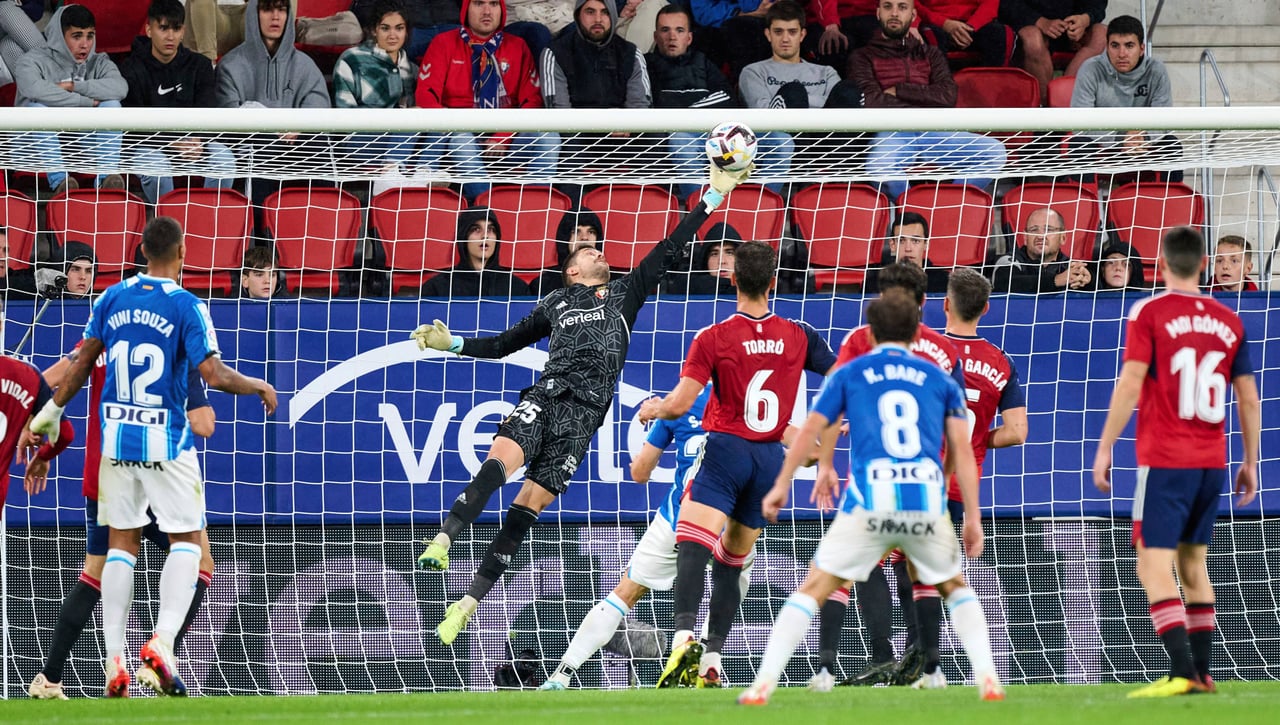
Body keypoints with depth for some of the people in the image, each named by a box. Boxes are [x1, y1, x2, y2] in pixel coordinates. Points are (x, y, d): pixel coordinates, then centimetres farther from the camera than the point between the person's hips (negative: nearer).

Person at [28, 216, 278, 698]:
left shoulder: (113, 298, 3)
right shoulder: (186, 306, -11)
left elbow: (83, 363, 8)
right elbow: (215, 376, -15)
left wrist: (52, 410, 21)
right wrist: (259, 387, 2)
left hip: (116, 438, 4)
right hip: (166, 442, -4)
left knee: (121, 542, 11)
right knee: (187, 539, 6)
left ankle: (114, 659, 7)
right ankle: (163, 641, -12)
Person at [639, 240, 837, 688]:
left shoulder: (713, 339, -6)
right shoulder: (798, 336, 5)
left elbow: (680, 404, -9)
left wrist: (651, 409, 13)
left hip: (727, 449, -4)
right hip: (772, 458, 4)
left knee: (692, 546, -17)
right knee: (731, 562, 14)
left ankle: (684, 637, -41)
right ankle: (711, 662, 8)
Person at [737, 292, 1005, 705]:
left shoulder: (850, 374, 16)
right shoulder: (941, 380, 18)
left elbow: (810, 430, 10)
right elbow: (961, 448, 10)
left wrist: (781, 486, 17)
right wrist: (972, 517, 8)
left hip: (869, 502, -1)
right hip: (927, 502, 1)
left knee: (813, 590, 6)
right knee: (956, 589, 24)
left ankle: (763, 683, -6)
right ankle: (987, 679, 8)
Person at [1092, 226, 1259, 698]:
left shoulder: (1149, 314, -6)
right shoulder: (1228, 321, 9)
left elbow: (1130, 385, -13)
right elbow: (1249, 399, 10)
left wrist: (1104, 448, -8)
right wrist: (1250, 462, 19)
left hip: (1165, 460, -5)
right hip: (1212, 460, 6)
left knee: (1154, 564, -7)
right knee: (1193, 562, 17)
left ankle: (1182, 672, -20)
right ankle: (1202, 672, 15)